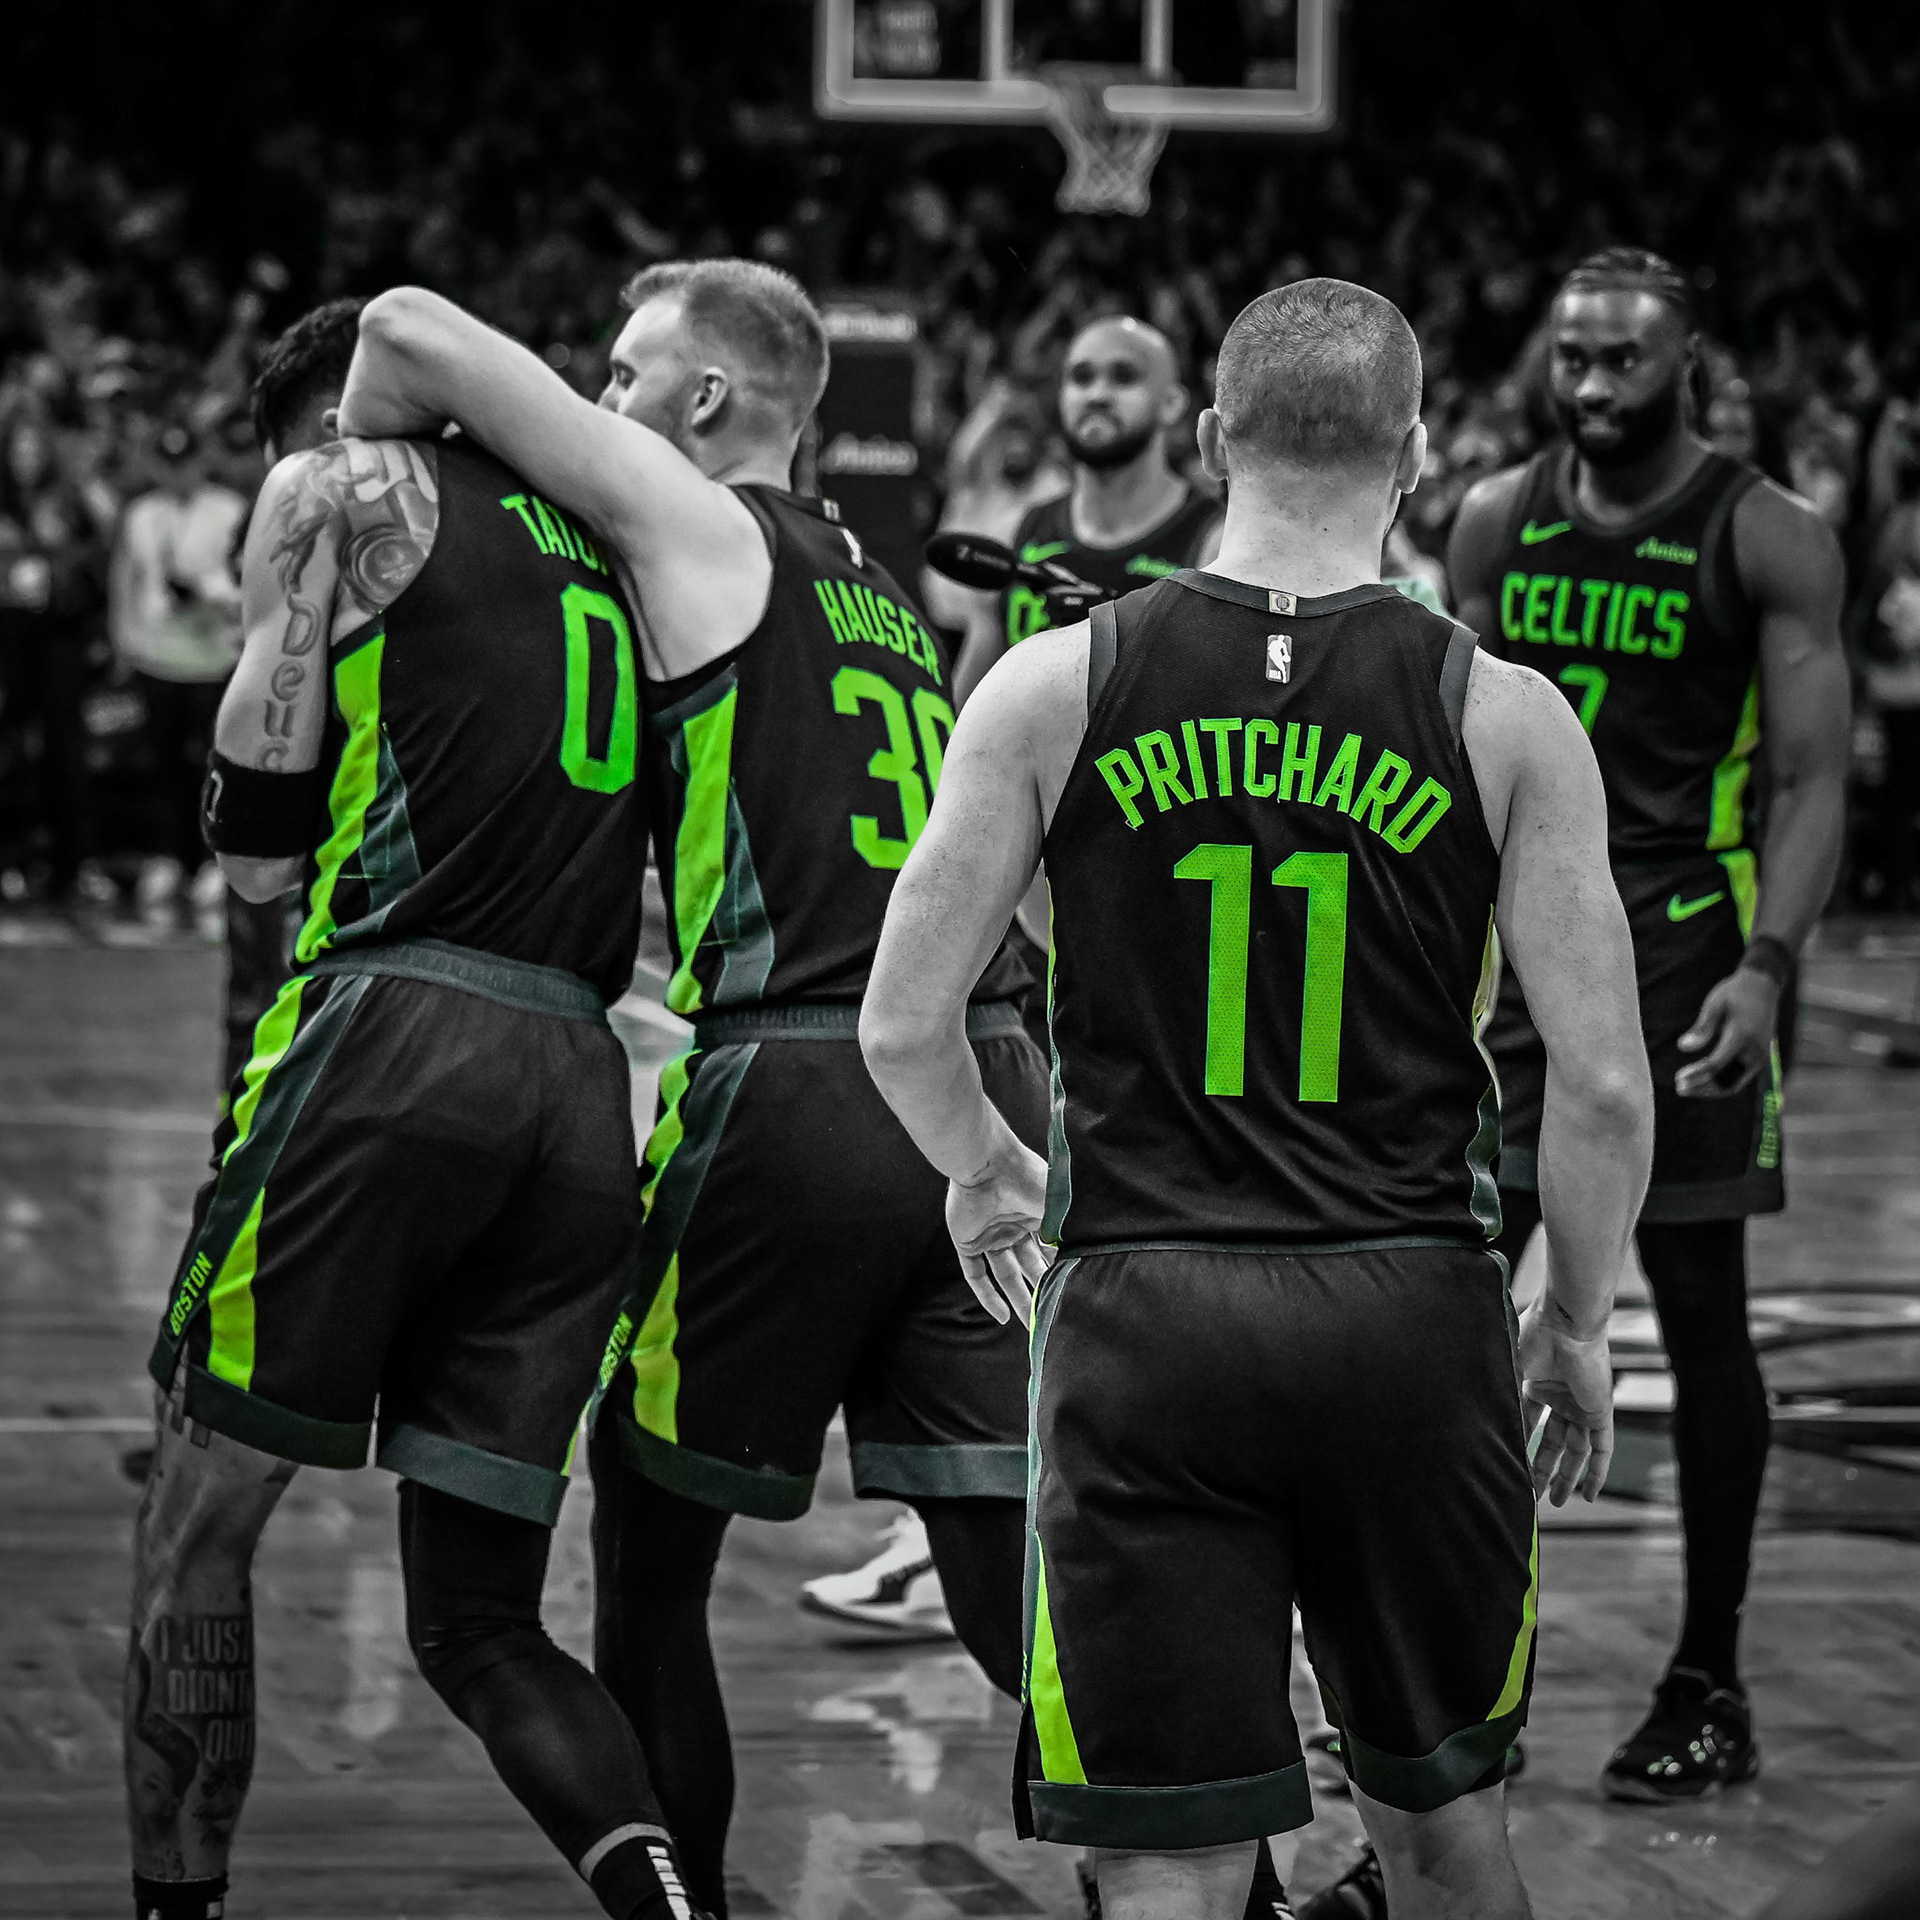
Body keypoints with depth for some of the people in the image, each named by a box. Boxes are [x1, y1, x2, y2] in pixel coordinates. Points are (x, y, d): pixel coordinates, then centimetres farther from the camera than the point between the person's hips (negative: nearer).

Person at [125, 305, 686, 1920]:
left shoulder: (343, 488, 9)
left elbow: (258, 848, 8)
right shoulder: (595, 554, 26)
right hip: (581, 1084, 6)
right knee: (481, 1626, 9)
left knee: (199, 1523, 7)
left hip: (398, 1031, -5)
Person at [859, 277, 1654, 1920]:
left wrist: (982, 1171, 22)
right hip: (1413, 1304, 1)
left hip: (1143, 1310, 0)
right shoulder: (1504, 716, -2)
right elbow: (1603, 1086, -4)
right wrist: (1575, 1325, 12)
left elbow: (902, 1028, 1)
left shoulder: (1054, 688, -1)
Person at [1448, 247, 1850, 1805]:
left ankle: (1712, 1688, 10)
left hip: (1684, 948, -4)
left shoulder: (1769, 540, -5)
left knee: (1701, 1315, 1)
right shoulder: (1498, 521, 8)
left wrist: (1767, 966, -22)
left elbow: (1812, 780, -9)